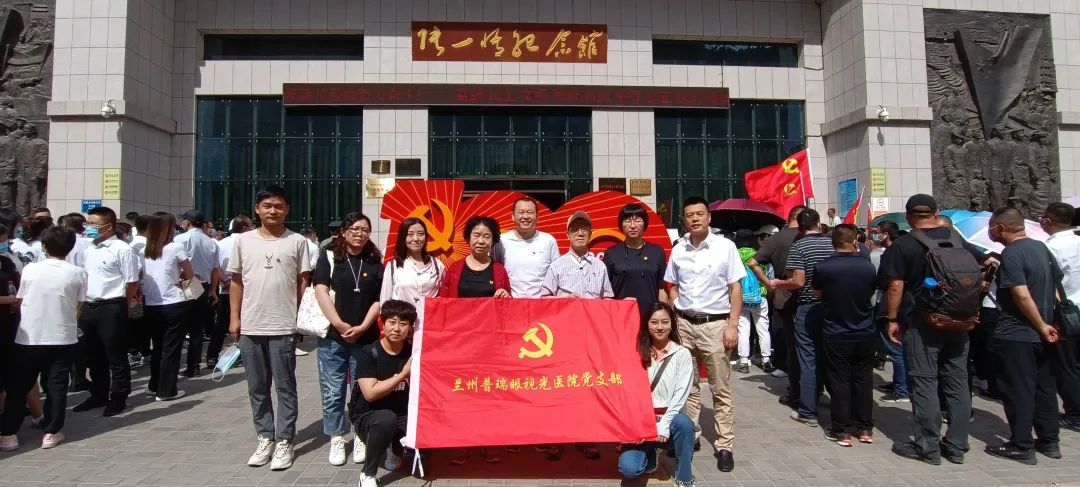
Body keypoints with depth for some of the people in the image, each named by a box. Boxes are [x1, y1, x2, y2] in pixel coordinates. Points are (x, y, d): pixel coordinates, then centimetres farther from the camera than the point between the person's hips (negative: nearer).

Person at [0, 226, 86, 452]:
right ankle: (51, 432, 9)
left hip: (29, 338, 1)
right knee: (56, 386, 6)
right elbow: (77, 307, 0)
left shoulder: (30, 269, -4)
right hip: (63, 338, -1)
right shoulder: (77, 273, -5)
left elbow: (20, 303, 5)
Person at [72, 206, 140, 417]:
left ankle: (118, 398, 14)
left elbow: (132, 283, -11)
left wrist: (119, 306, -3)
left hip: (111, 308, -8)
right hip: (89, 308, 8)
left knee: (116, 356, 2)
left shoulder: (122, 250, -12)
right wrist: (83, 307, 15)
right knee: (94, 355, 17)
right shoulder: (89, 250, 12)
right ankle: (98, 395, 31)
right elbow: (84, 279, 21)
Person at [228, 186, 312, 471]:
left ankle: (284, 441, 14)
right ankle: (266, 437, 25)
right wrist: (234, 317, 5)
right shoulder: (243, 241, 6)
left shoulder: (297, 242, -1)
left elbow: (303, 282, 2)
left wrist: (303, 317, -3)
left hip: (284, 327, -3)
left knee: (285, 388, 5)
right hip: (250, 327, 3)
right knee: (257, 388, 13)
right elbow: (236, 282, 10)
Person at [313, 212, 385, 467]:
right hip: (332, 335, -1)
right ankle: (337, 438, 19)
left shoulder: (375, 262, 7)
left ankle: (362, 438, 19)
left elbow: (379, 299, 4)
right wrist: (339, 325, -13)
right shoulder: (329, 256, 3)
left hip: (366, 337, 1)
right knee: (333, 391, 5)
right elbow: (321, 291, -6)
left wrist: (362, 327, -8)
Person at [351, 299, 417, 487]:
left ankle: (395, 450, 12)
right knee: (387, 418, -38)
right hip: (367, 416, -3)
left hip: (402, 417, 3)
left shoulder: (412, 353, -4)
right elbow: (370, 393, -22)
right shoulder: (369, 353, -13)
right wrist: (402, 374, -22)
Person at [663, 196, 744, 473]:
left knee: (720, 389, 4)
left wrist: (732, 325, -9)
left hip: (715, 324, -3)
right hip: (684, 324, 3)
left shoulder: (725, 247, -4)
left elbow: (736, 287, -3)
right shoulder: (678, 250, 6)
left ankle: (724, 445, 13)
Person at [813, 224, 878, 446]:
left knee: (840, 381, 5)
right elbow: (871, 294, 8)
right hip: (865, 334, 2)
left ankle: (841, 430, 10)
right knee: (863, 380, 13)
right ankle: (865, 428, 22)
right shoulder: (868, 267, -8)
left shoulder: (823, 267, -15)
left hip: (835, 335, -2)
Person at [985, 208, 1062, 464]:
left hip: (1015, 335, -8)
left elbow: (1022, 296, -24)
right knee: (1044, 387, 16)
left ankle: (1021, 446, 7)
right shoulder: (1041, 247, 8)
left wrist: (1043, 327, -14)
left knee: (1018, 390, 0)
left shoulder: (1011, 254, -17)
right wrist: (1047, 324, 13)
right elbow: (1056, 285, 14)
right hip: (1040, 335, 8)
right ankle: (1049, 441, 25)